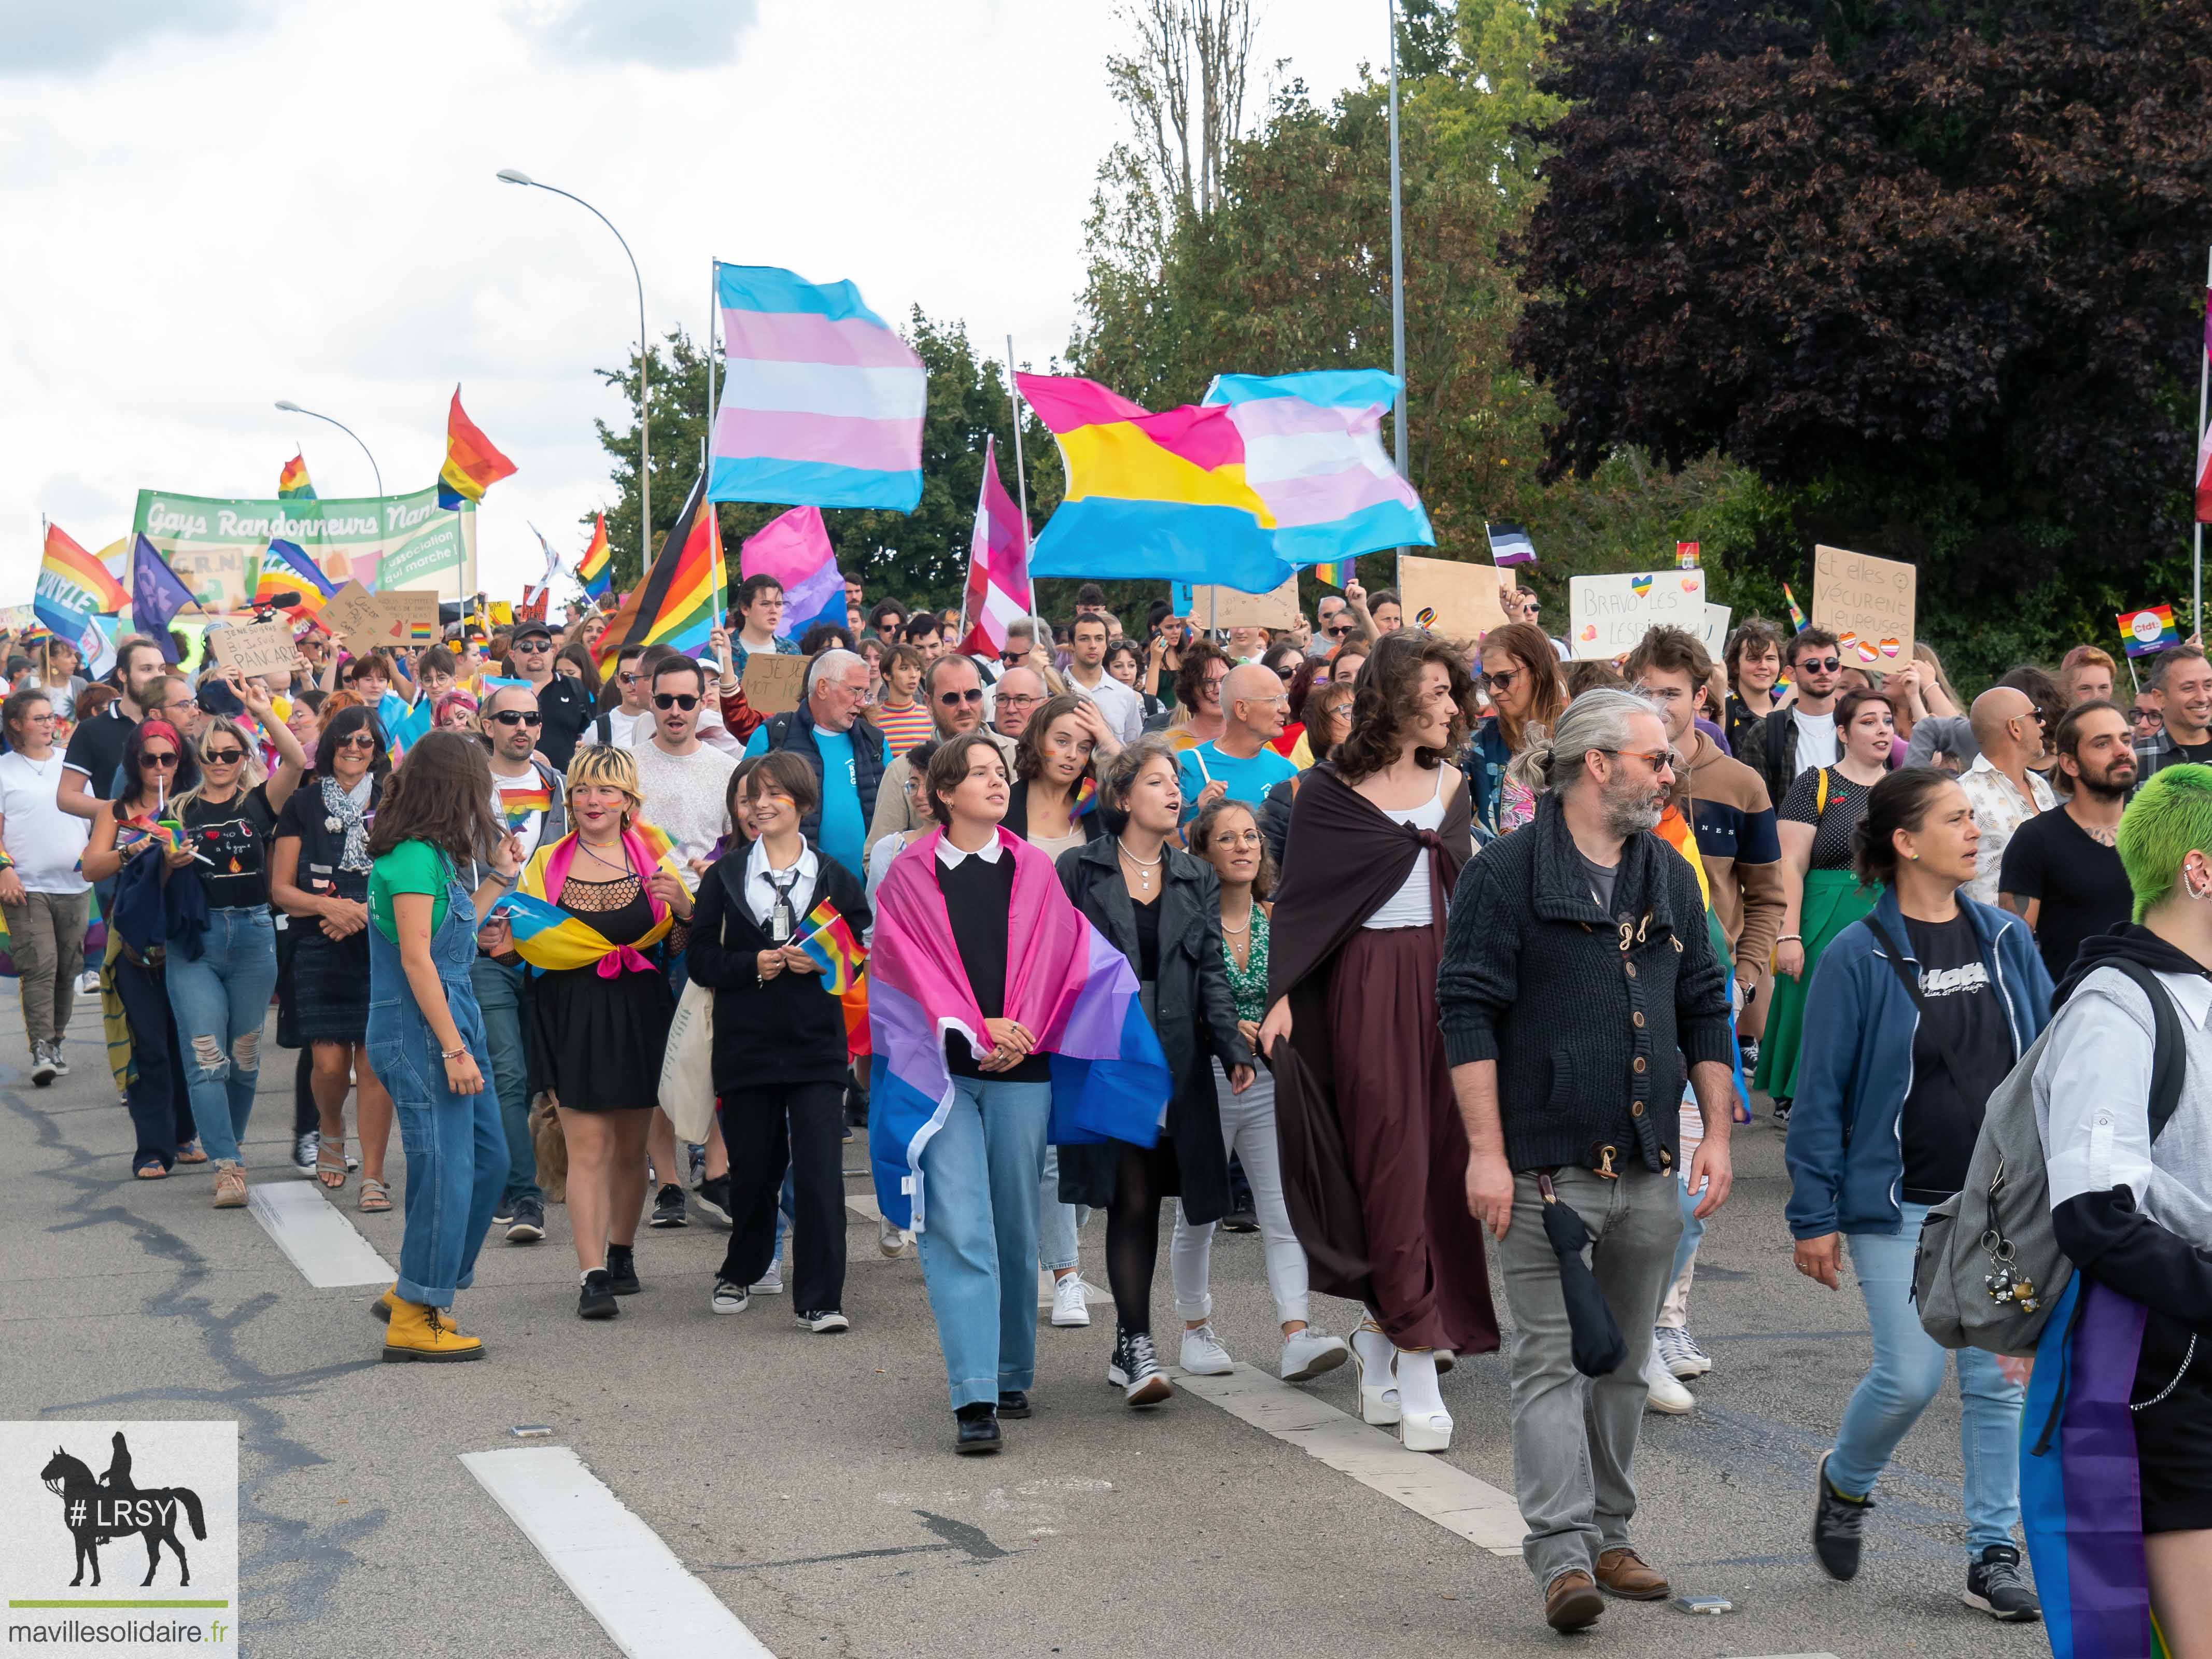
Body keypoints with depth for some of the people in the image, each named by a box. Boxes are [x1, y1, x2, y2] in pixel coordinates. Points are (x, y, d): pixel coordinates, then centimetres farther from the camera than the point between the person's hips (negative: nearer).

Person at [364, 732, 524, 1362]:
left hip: (453, 1019, 10)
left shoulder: (433, 855, 14)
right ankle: (413, 1320, 1)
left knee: (488, 1158, 12)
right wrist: (455, 1050, -18)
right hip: (421, 1030, -10)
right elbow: (417, 960, -18)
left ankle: (414, 1293, 22)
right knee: (444, 1170, -7)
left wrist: (497, 876, 23)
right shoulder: (414, 858, -15)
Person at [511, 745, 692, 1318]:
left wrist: (683, 904, -12)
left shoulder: (654, 856, 6)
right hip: (571, 1015, -1)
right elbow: (531, 940, 3)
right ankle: (592, 1276, -11)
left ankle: (621, 1253, 30)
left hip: (639, 1011, 1)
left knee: (630, 1144, 11)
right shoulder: (546, 864, 7)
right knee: (587, 1146, -9)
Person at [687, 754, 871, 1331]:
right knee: (752, 1168, 10)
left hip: (816, 1046, -1)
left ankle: (820, 1299, -6)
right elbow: (700, 959, 4)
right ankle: (740, 1273, 34)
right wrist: (753, 964, -12)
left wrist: (820, 962, -13)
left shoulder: (836, 877, 6)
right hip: (745, 1044, 1)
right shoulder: (724, 876, 7)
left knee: (820, 1173, -10)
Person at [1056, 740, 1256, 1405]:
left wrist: (1233, 1047, -4)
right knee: (1131, 1200, -11)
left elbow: (1212, 971, 9)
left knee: (1146, 1202, 7)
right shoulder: (1079, 870, 2)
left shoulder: (1197, 879, 14)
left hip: (1176, 1058, 4)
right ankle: (1138, 1348, -10)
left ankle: (1128, 1348, 17)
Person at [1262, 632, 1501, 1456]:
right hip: (1368, 983, -5)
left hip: (1443, 978, 5)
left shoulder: (1449, 784, 12)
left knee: (1440, 1156, 2)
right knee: (1394, 1161, -6)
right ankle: (1417, 1360, -3)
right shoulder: (1329, 791, -2)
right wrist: (1283, 995, -13)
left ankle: (1384, 1331, 17)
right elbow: (1299, 897, -3)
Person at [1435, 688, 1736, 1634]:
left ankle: (1608, 1537, 22)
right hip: (1547, 1162, -6)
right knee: (1553, 1360, -6)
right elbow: (1467, 1014, -10)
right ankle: (1562, 1556, -8)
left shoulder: (1670, 879, 14)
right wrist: (1485, 1152, -15)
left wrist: (1717, 1134, 12)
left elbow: (1706, 1012, 20)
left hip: (1649, 1165, 6)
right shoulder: (1509, 873, -6)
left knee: (1623, 1362, 12)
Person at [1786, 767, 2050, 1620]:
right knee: (1909, 1377, -7)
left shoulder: (2008, 941, 6)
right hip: (1899, 1205, -4)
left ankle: (1992, 1554, 14)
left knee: (1999, 1379, 4)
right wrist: (1814, 1216, -7)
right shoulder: (1859, 957, -8)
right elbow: (1821, 1091, -6)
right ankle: (1843, 1482, 24)